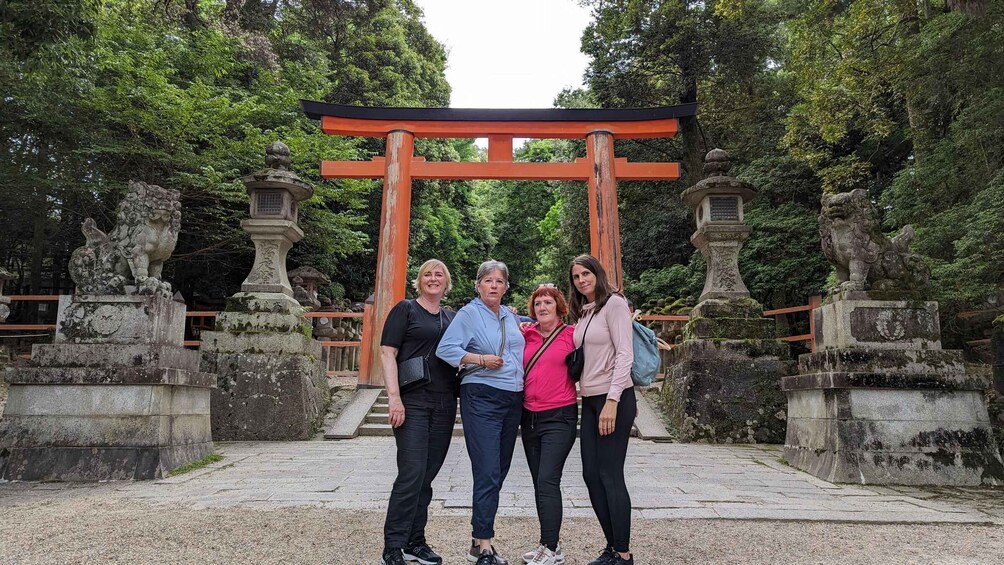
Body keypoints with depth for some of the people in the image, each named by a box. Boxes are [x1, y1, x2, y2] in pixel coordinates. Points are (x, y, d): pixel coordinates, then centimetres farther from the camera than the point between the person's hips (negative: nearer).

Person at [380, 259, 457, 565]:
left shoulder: (452, 317, 16)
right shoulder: (405, 309, 1)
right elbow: (387, 353, -5)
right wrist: (394, 397, -16)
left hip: (444, 405, 5)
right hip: (412, 402, -5)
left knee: (427, 476, 10)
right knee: (411, 474, -9)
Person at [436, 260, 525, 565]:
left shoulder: (510, 316, 15)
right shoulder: (468, 314, -5)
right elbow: (445, 349, -15)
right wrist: (482, 360, -18)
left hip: (513, 400, 7)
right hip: (482, 399, -7)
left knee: (499, 472, 11)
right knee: (488, 473, -10)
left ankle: (479, 537, 23)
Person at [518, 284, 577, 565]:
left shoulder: (572, 334, -4)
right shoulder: (526, 335, 7)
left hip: (559, 418, -5)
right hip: (530, 417, 5)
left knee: (547, 481, -13)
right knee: (540, 483, 12)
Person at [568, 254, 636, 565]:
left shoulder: (614, 304, -7)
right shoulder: (582, 313, 15)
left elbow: (624, 355, -15)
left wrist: (612, 401, -20)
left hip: (614, 399, -8)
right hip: (589, 400, 8)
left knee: (610, 476, -5)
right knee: (591, 475, 8)